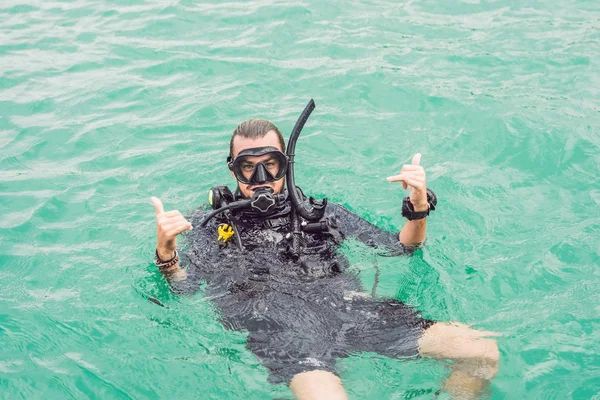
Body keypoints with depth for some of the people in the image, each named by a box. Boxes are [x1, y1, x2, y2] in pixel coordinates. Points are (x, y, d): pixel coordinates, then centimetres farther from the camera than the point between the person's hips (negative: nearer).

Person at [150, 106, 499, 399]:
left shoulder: (320, 213, 25)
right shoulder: (211, 226, 21)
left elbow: (399, 249, 23)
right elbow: (186, 290, 10)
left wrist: (419, 207, 5)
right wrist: (166, 252, -9)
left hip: (349, 306, 4)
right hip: (276, 323, -3)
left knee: (483, 352, -10)